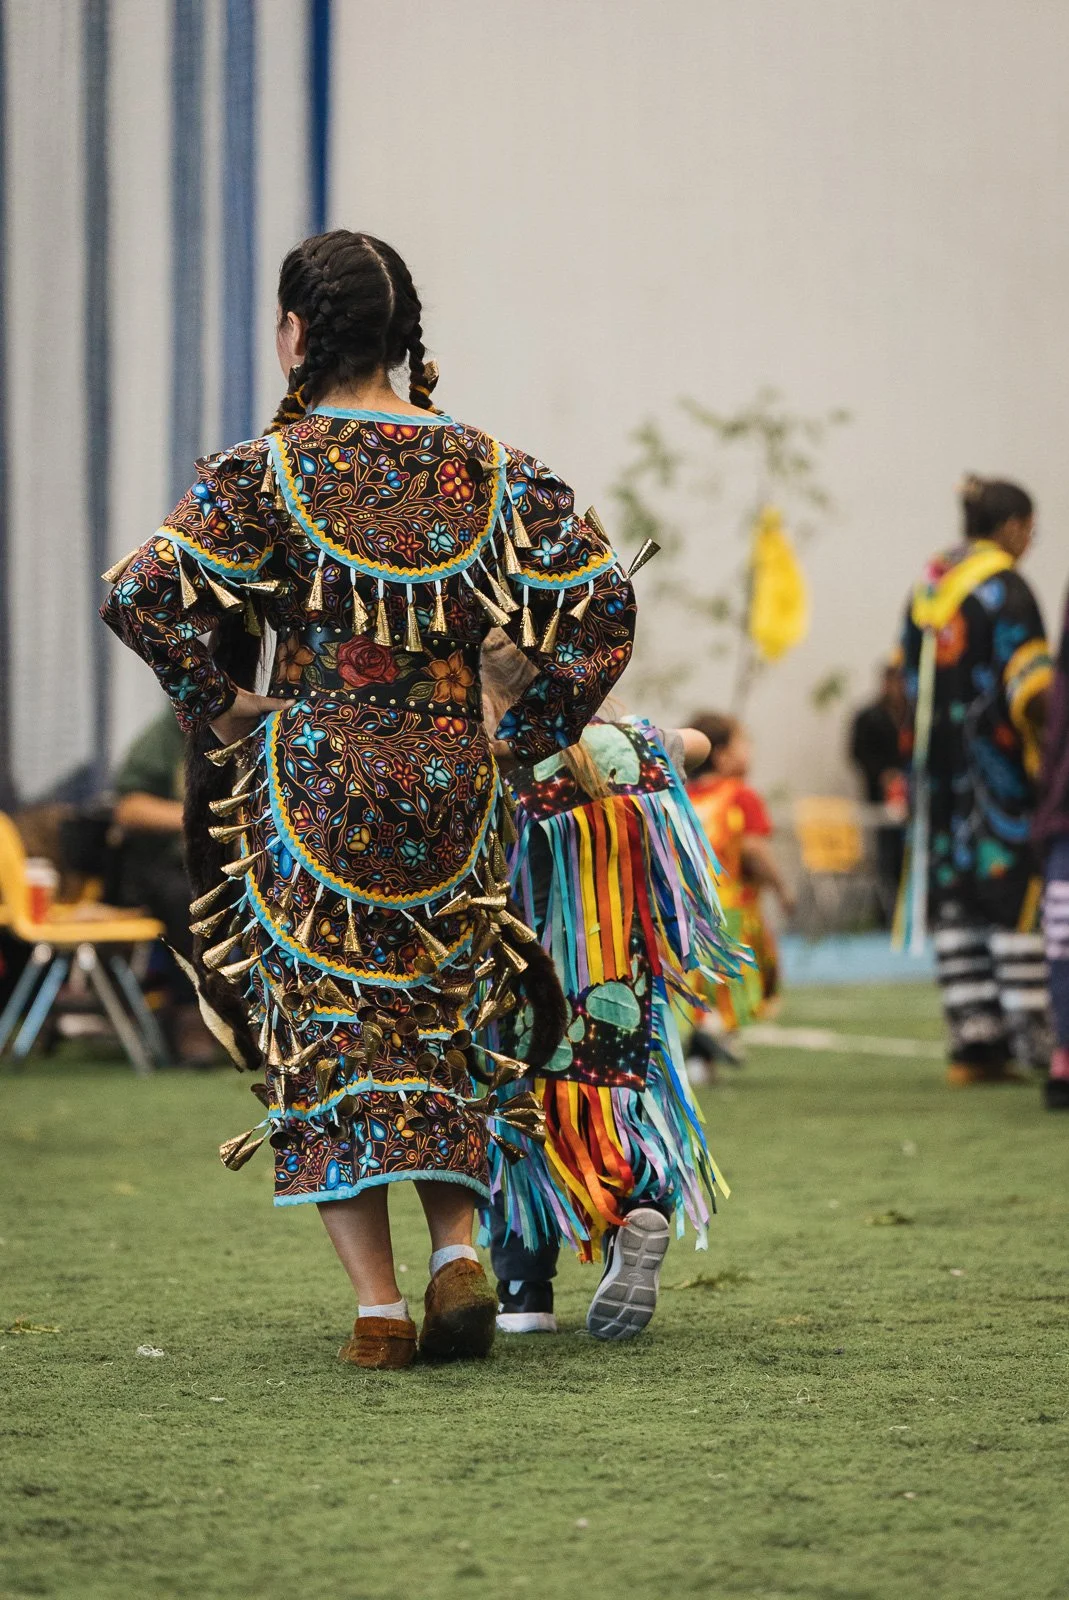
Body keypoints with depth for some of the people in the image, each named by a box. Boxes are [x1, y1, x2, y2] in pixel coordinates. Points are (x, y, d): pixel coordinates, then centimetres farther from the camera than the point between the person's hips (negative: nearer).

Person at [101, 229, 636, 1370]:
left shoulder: (267, 469, -7)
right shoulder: (489, 470, 2)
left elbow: (141, 597, -16)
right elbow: (600, 604, -3)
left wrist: (220, 710, -4)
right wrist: (526, 738, 5)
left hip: (310, 779, -3)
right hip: (454, 788, 3)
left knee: (325, 1032, 5)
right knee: (438, 1026, 18)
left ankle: (377, 1304, -1)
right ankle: (458, 1252, 0)